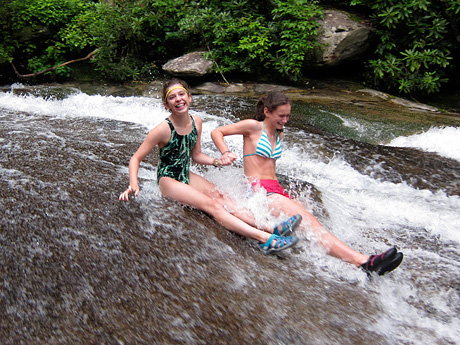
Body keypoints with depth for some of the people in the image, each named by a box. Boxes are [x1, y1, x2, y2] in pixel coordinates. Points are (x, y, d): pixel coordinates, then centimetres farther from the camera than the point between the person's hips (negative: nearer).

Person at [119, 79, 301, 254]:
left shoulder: (196, 122, -2)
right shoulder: (164, 129, -20)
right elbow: (136, 158, -15)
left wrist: (216, 162, -5)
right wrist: (133, 185, -30)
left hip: (187, 175, 6)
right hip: (168, 179, -6)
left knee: (222, 199, -18)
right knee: (211, 205, -24)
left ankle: (268, 227, -32)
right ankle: (265, 239, -37)